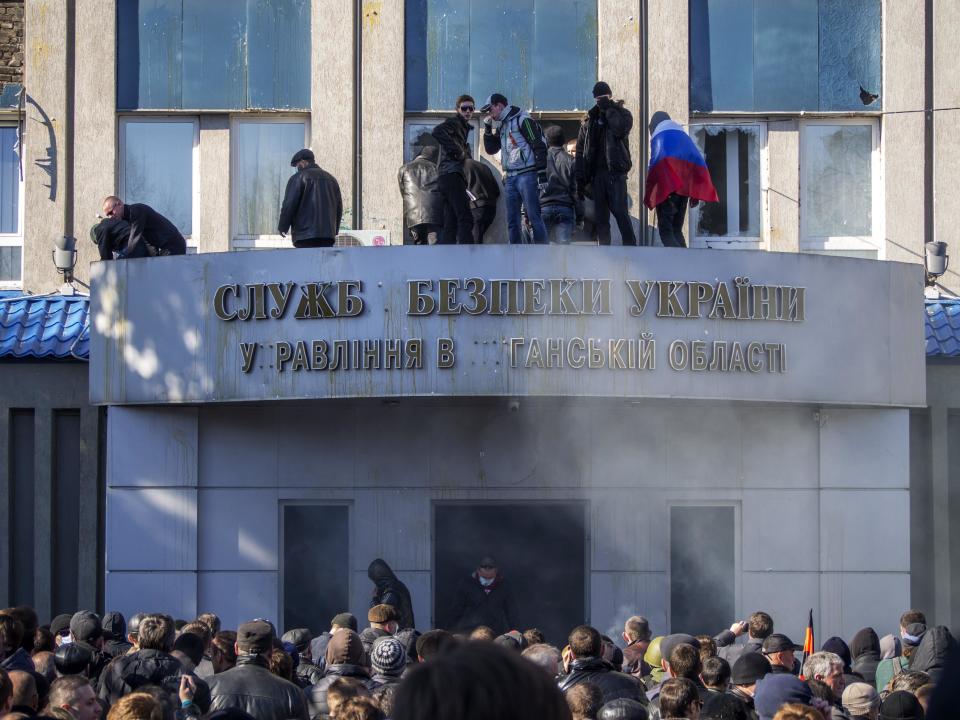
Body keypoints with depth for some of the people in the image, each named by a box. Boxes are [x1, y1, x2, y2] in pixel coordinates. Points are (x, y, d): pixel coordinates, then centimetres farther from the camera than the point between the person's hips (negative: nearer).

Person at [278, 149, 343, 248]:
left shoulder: (298, 178, -2)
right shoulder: (331, 179, 19)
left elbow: (289, 205, -6)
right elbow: (339, 207, 20)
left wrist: (282, 227, 5)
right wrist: (334, 230, 25)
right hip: (328, 235, 6)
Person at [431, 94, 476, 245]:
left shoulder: (463, 126, 28)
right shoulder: (454, 122, -2)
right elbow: (437, 132, -22)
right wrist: (458, 152, -18)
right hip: (452, 175, -10)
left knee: (450, 225, 6)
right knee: (465, 219, -16)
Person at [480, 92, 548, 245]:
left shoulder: (523, 120, -6)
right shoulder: (501, 126, 20)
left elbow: (539, 146, -11)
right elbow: (491, 149, 24)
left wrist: (542, 174, -17)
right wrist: (487, 129, 11)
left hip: (526, 175, -8)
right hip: (510, 178, 8)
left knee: (533, 216, -11)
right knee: (512, 221, 6)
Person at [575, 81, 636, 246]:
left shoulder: (622, 113, 6)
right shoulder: (590, 119, 15)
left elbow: (621, 129, -18)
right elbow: (580, 149, 12)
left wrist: (609, 109, -9)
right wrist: (580, 177, 3)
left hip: (615, 171, -4)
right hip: (596, 172, 4)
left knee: (620, 211, -12)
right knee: (600, 215, 3)